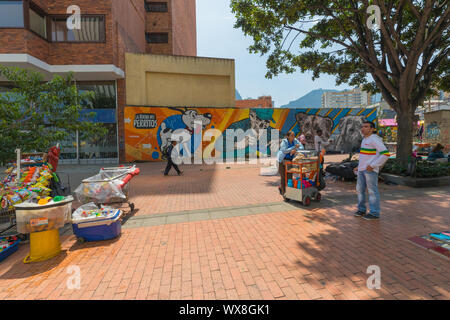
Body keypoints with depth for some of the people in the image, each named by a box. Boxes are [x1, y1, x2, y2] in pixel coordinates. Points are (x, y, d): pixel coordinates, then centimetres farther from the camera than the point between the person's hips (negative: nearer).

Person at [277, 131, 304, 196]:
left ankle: (281, 187, 27)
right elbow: (284, 151, -26)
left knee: (290, 175, 3)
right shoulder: (284, 142, -15)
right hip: (283, 160, -5)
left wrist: (295, 150, -26)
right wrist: (294, 147, -28)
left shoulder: (295, 141, -1)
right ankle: (284, 192, 8)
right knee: (284, 176, -4)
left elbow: (302, 147, -8)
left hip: (290, 160, 5)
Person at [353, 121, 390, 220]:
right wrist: (359, 166, 21)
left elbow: (385, 154, -20)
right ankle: (361, 209, 23)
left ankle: (374, 213, 9)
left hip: (371, 169, -9)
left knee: (372, 191, -1)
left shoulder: (374, 139, -13)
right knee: (360, 189, 11)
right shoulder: (365, 140, 16)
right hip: (362, 169, 9)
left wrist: (373, 165, -20)